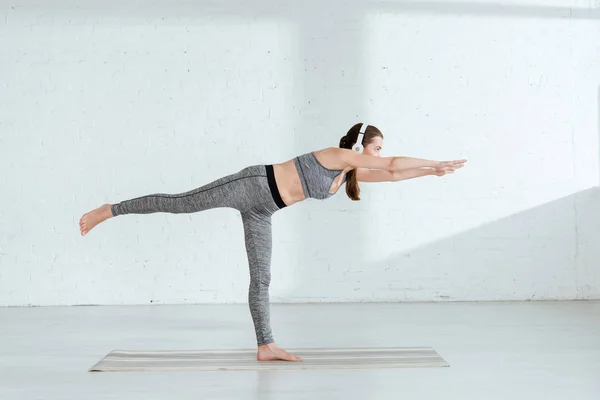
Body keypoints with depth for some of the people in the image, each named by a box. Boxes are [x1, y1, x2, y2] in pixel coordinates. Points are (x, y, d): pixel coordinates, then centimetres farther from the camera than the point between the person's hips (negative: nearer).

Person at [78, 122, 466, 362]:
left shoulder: (348, 173, 12)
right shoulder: (340, 155, -12)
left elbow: (390, 176, 21)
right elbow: (394, 165, -15)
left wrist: (431, 171, 18)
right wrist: (436, 162, -6)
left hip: (261, 209, 9)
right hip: (253, 186, -9)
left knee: (261, 278, 5)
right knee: (178, 203, -8)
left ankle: (266, 346, 6)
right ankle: (107, 211, 5)